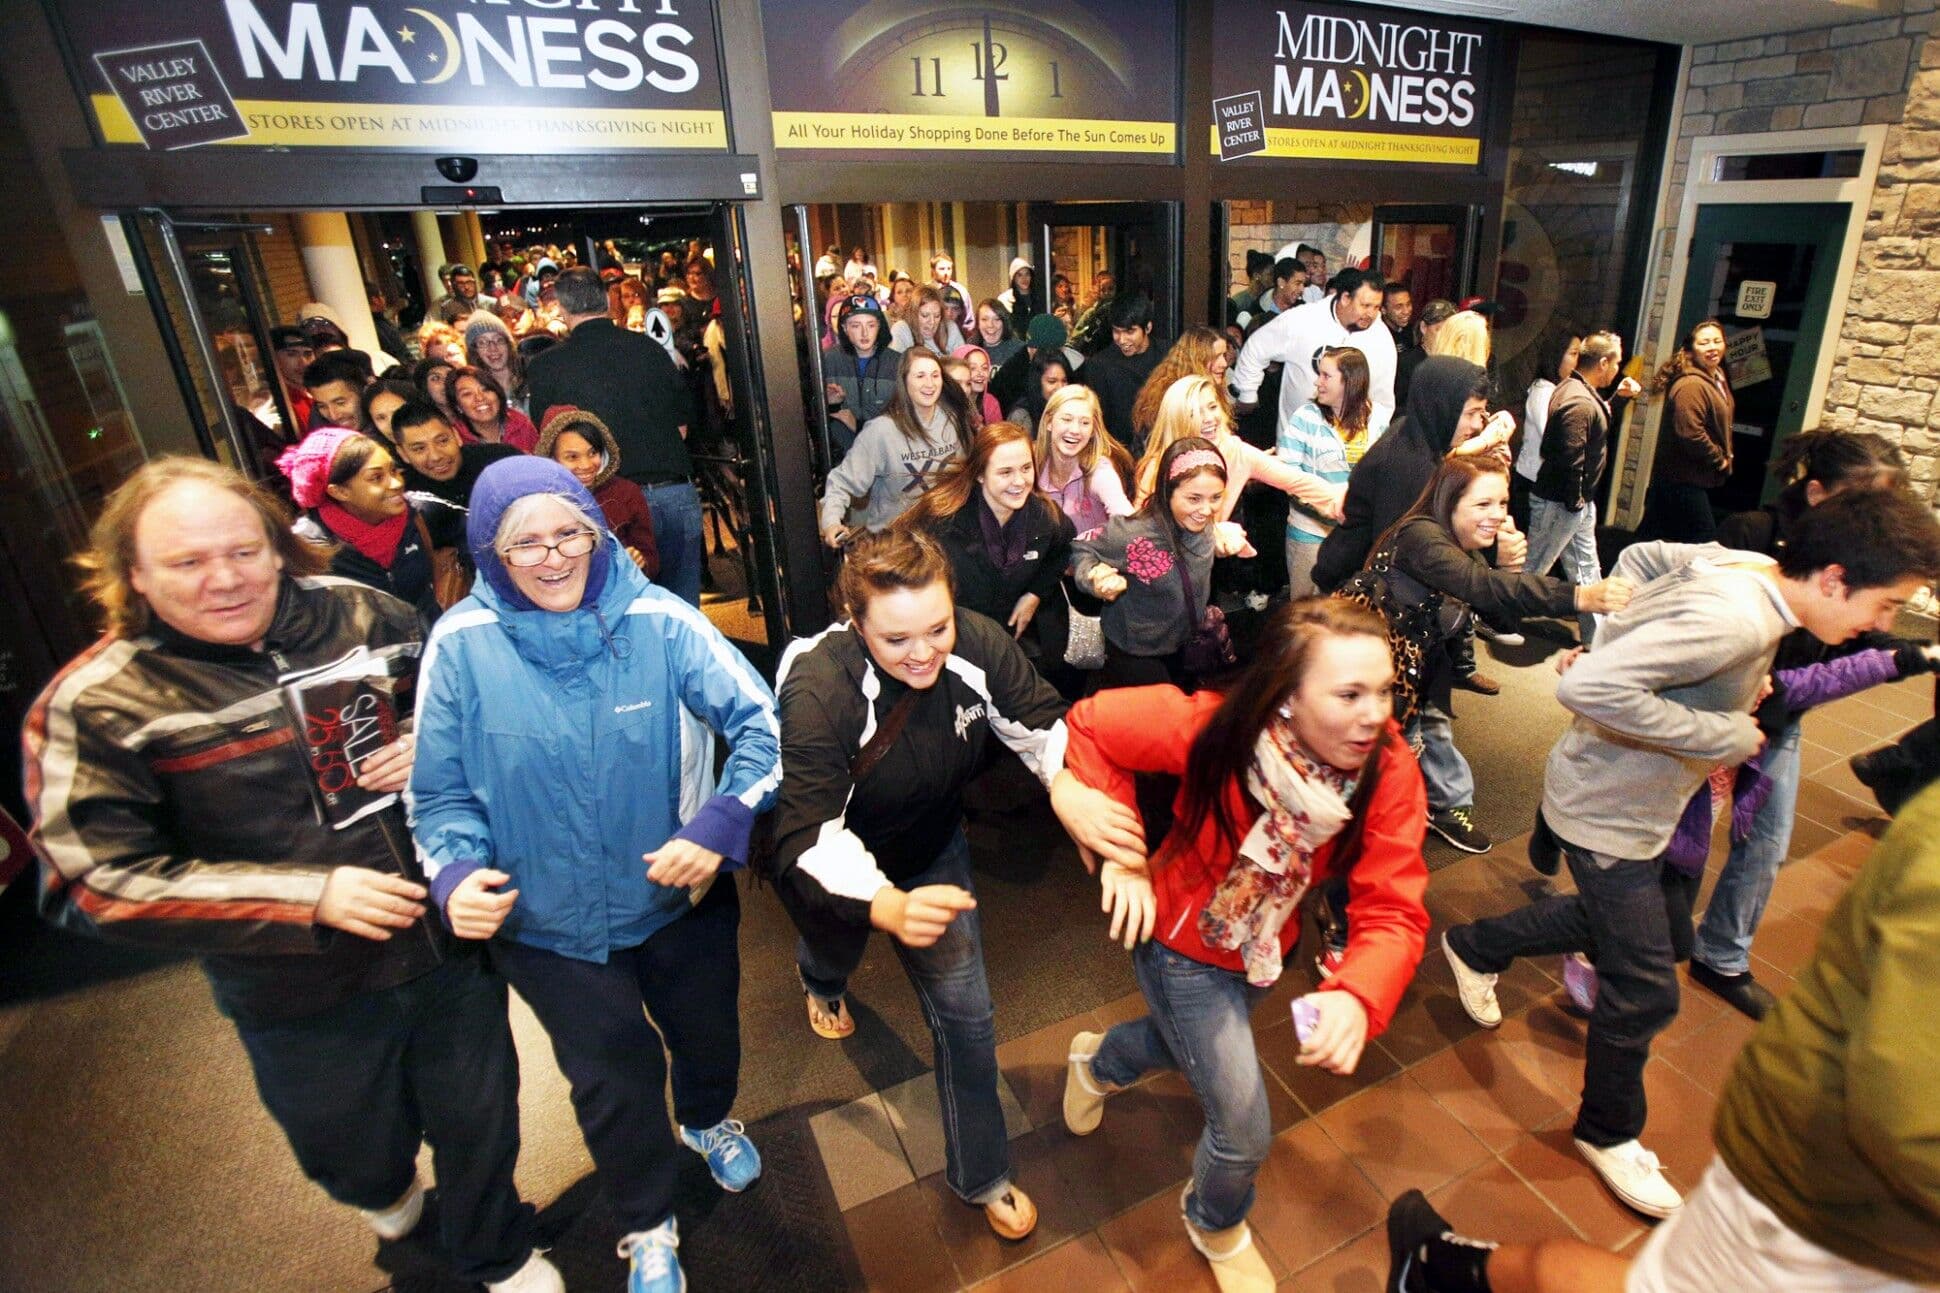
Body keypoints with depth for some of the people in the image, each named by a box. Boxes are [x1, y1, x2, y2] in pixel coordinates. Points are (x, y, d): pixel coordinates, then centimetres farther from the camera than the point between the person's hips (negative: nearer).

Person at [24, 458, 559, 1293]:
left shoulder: (360, 612, -7)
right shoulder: (93, 707, -14)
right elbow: (100, 881, -15)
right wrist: (312, 896, -23)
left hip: (450, 947, 2)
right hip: (302, 1002, -1)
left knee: (479, 1126, 20)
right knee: (356, 1150, 25)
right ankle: (385, 1190, 65)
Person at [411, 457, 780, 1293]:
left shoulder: (655, 620, -19)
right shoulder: (462, 645, -15)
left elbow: (762, 722, -19)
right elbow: (441, 788, -6)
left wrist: (718, 825, -30)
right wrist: (455, 873, -22)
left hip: (682, 896, 1)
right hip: (547, 921, 0)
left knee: (707, 1030, 25)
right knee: (614, 1076, 17)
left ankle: (708, 1121, 63)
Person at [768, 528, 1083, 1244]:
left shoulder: (978, 643, -29)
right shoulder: (819, 690, -40)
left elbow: (1046, 727, -24)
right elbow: (809, 839, -44)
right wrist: (889, 907, -63)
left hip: (933, 850, 2)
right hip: (836, 864, -2)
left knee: (966, 1011, 7)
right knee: (837, 949, 32)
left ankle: (980, 1175, 32)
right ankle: (820, 980, 73)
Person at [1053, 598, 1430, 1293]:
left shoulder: (1389, 769, -27)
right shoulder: (1213, 728, -35)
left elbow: (1394, 909, -28)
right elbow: (1091, 725, -24)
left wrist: (1357, 996, -49)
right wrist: (1121, 854, -26)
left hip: (1265, 948, 5)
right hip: (1182, 944, -4)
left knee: (1187, 1040, 32)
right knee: (1245, 1130, 4)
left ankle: (1096, 1062, 69)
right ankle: (1216, 1225, 43)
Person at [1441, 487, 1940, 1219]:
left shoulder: (1746, 568, -6)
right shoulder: (1733, 620, -32)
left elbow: (1639, 558, 11)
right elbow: (1587, 686, -41)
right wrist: (1722, 737, -29)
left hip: (1651, 801, 10)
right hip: (1609, 815, -10)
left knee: (1666, 930, 28)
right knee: (1646, 992, 4)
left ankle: (1476, 948, 42)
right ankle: (1609, 1134, 31)